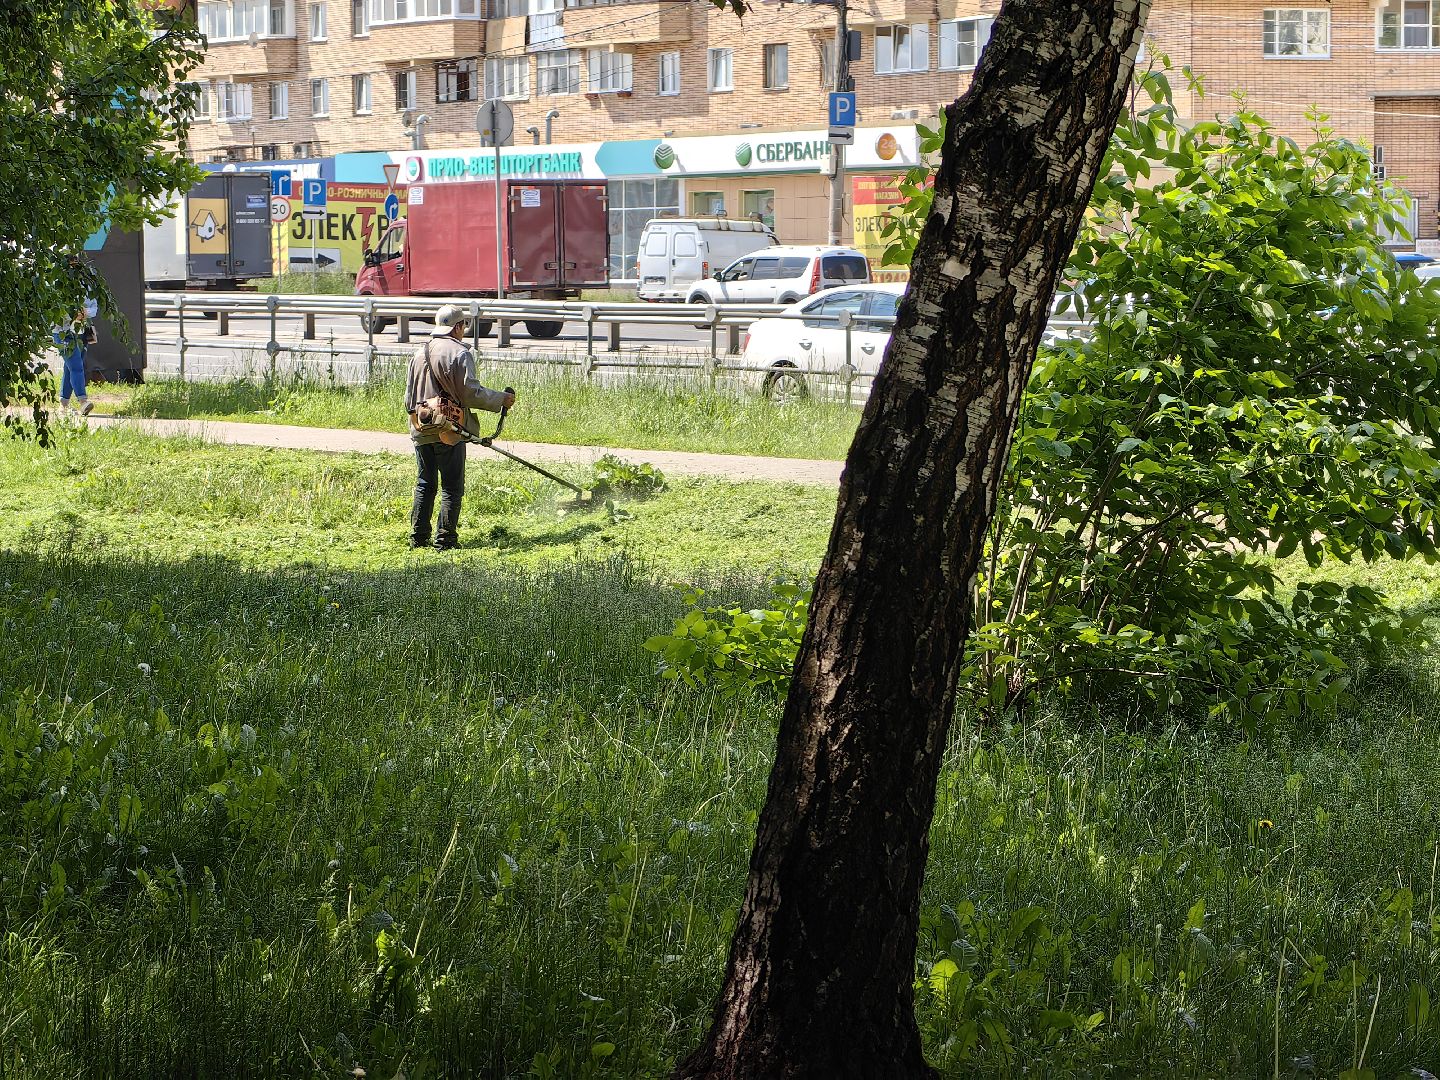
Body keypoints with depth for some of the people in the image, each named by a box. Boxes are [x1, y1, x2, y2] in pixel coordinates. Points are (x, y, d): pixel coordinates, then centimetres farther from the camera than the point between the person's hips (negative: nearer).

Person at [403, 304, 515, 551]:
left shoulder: (419, 353, 10)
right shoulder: (459, 353, -11)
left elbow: (409, 396, 15)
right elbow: (471, 393, -15)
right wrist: (501, 400, -4)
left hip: (421, 429, 6)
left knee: (424, 484, 15)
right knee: (452, 487, 1)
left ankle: (418, 537, 17)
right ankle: (445, 539, 0)